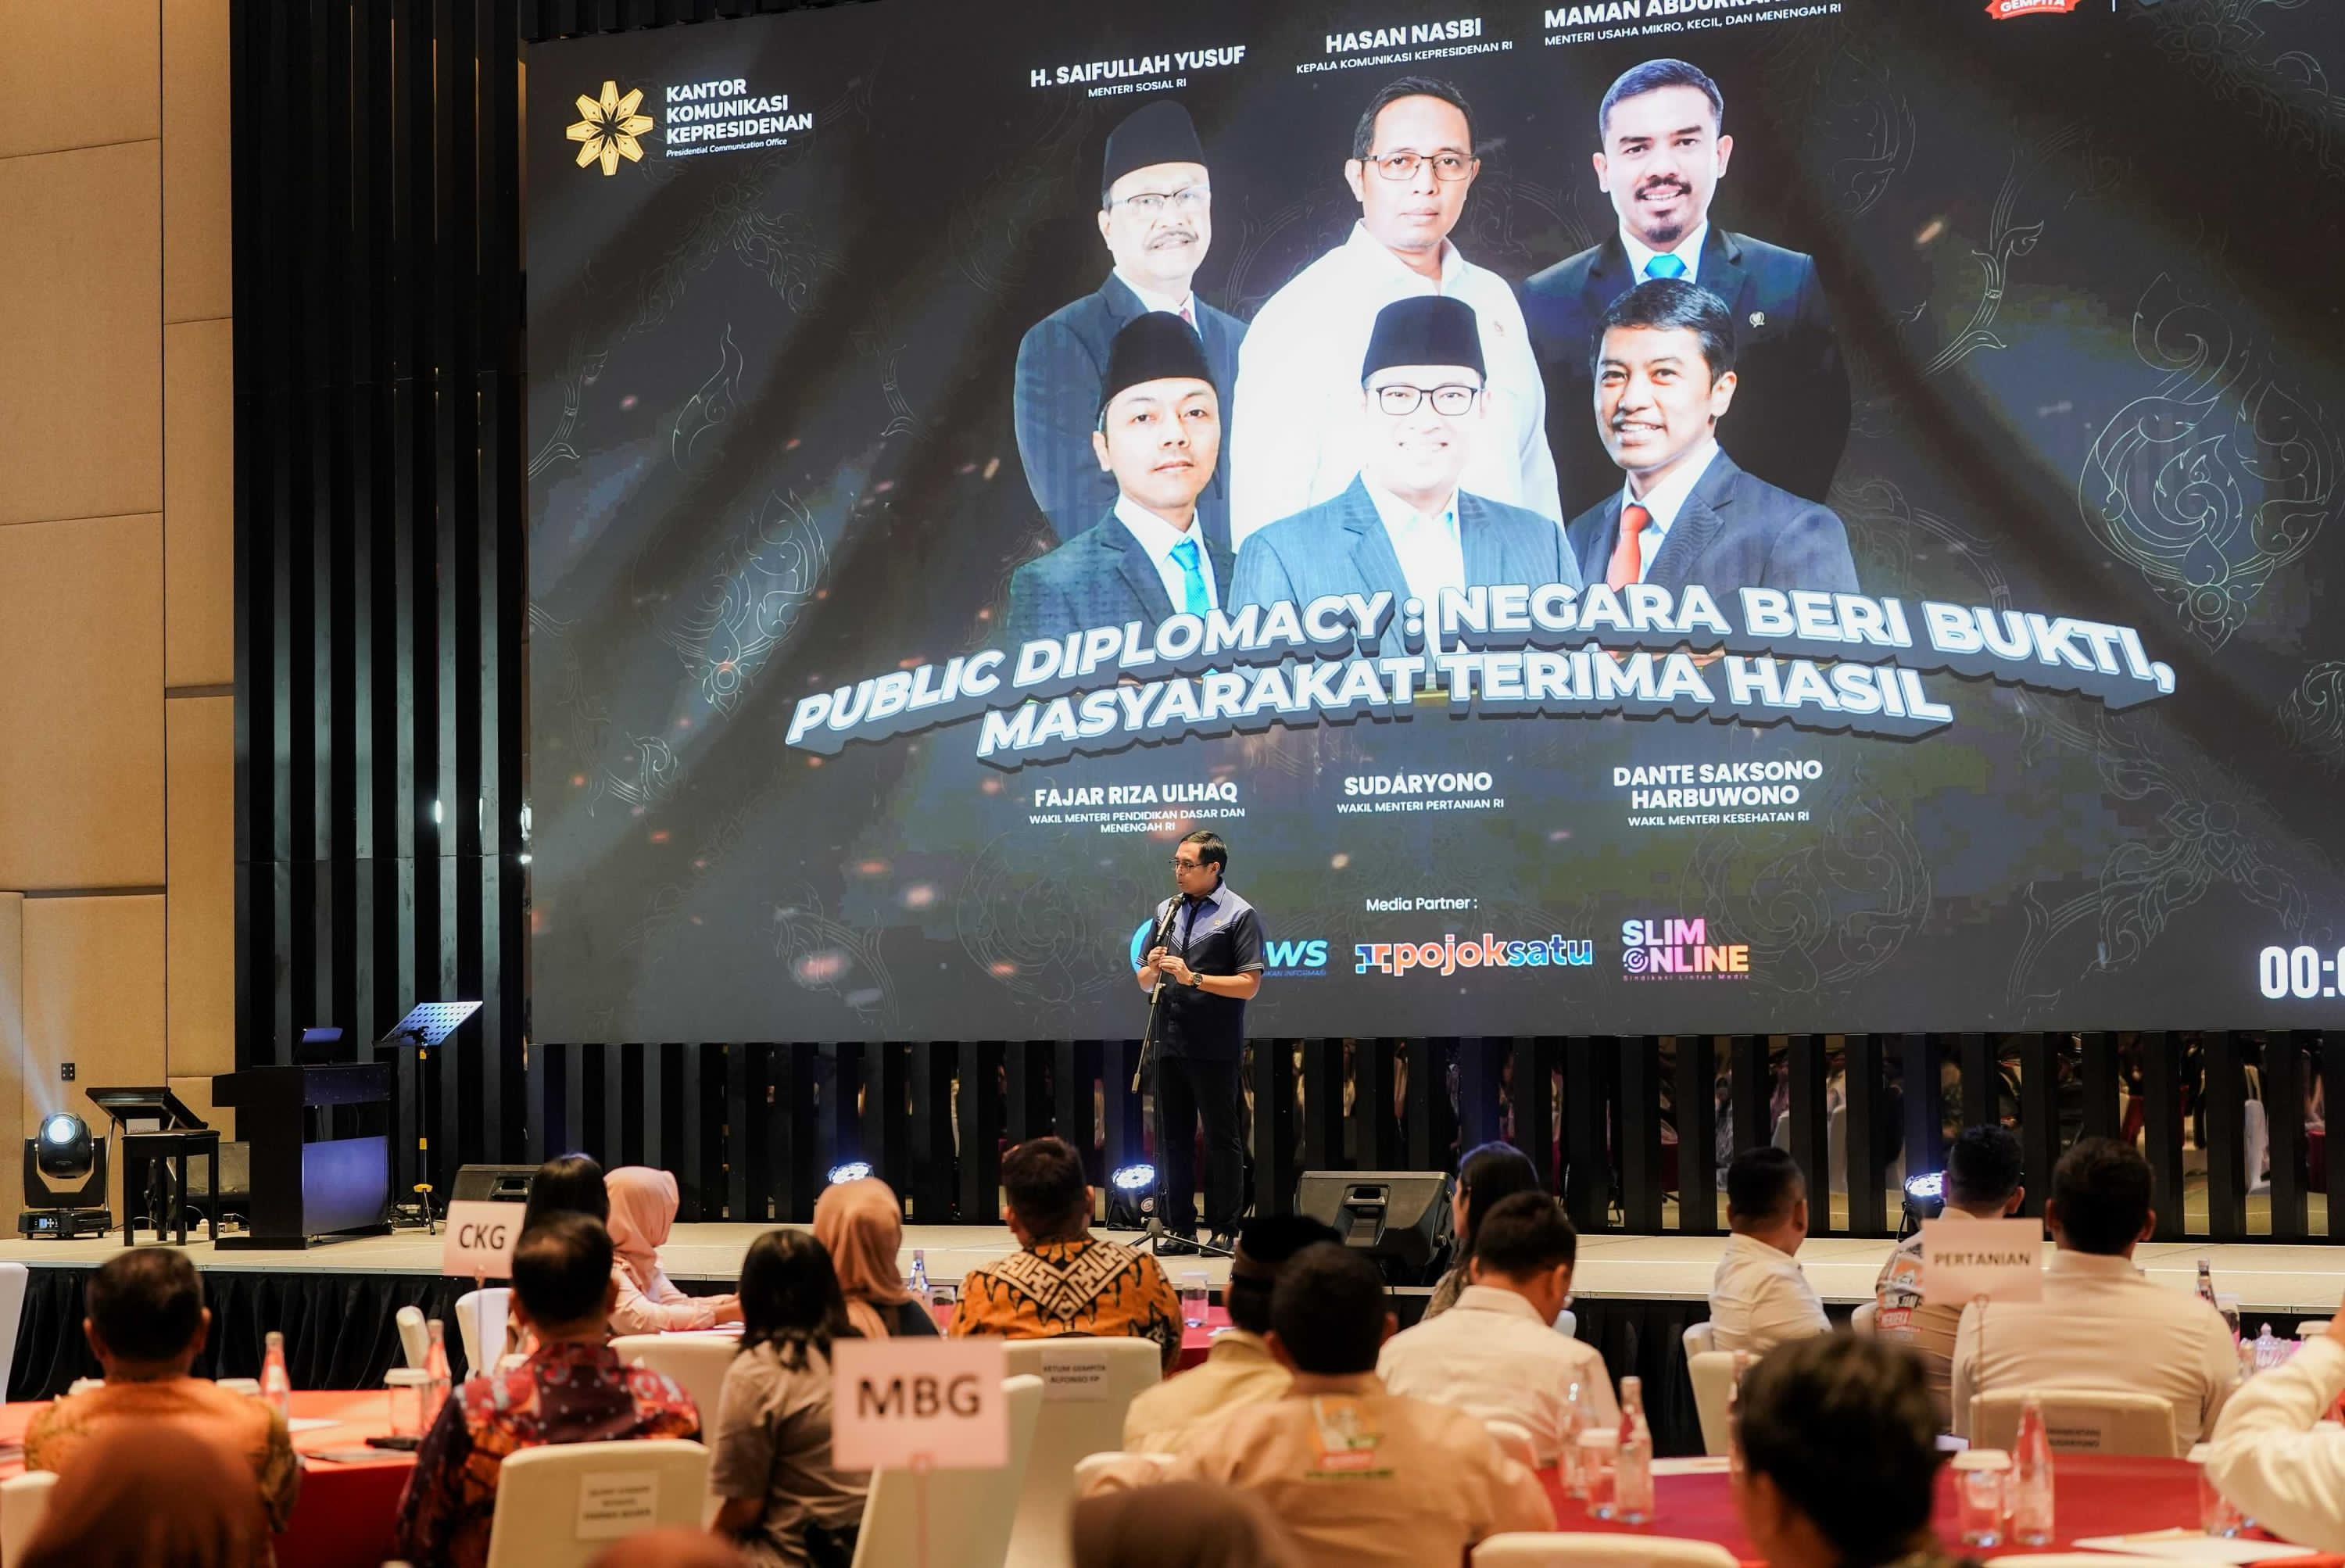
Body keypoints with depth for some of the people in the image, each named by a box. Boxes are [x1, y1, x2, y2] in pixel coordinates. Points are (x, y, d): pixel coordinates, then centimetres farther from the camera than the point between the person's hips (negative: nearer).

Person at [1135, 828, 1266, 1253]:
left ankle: (1224, 1230, 9)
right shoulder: (1167, 910, 14)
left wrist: (1193, 978, -20)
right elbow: (1145, 982, 17)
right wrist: (1152, 967, -6)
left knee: (1222, 1140, 1)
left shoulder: (1239, 915, -4)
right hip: (1170, 1043, 6)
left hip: (1215, 1048, -6)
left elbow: (1250, 984, -12)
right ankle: (1179, 1228, 16)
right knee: (1172, 1139, 9)